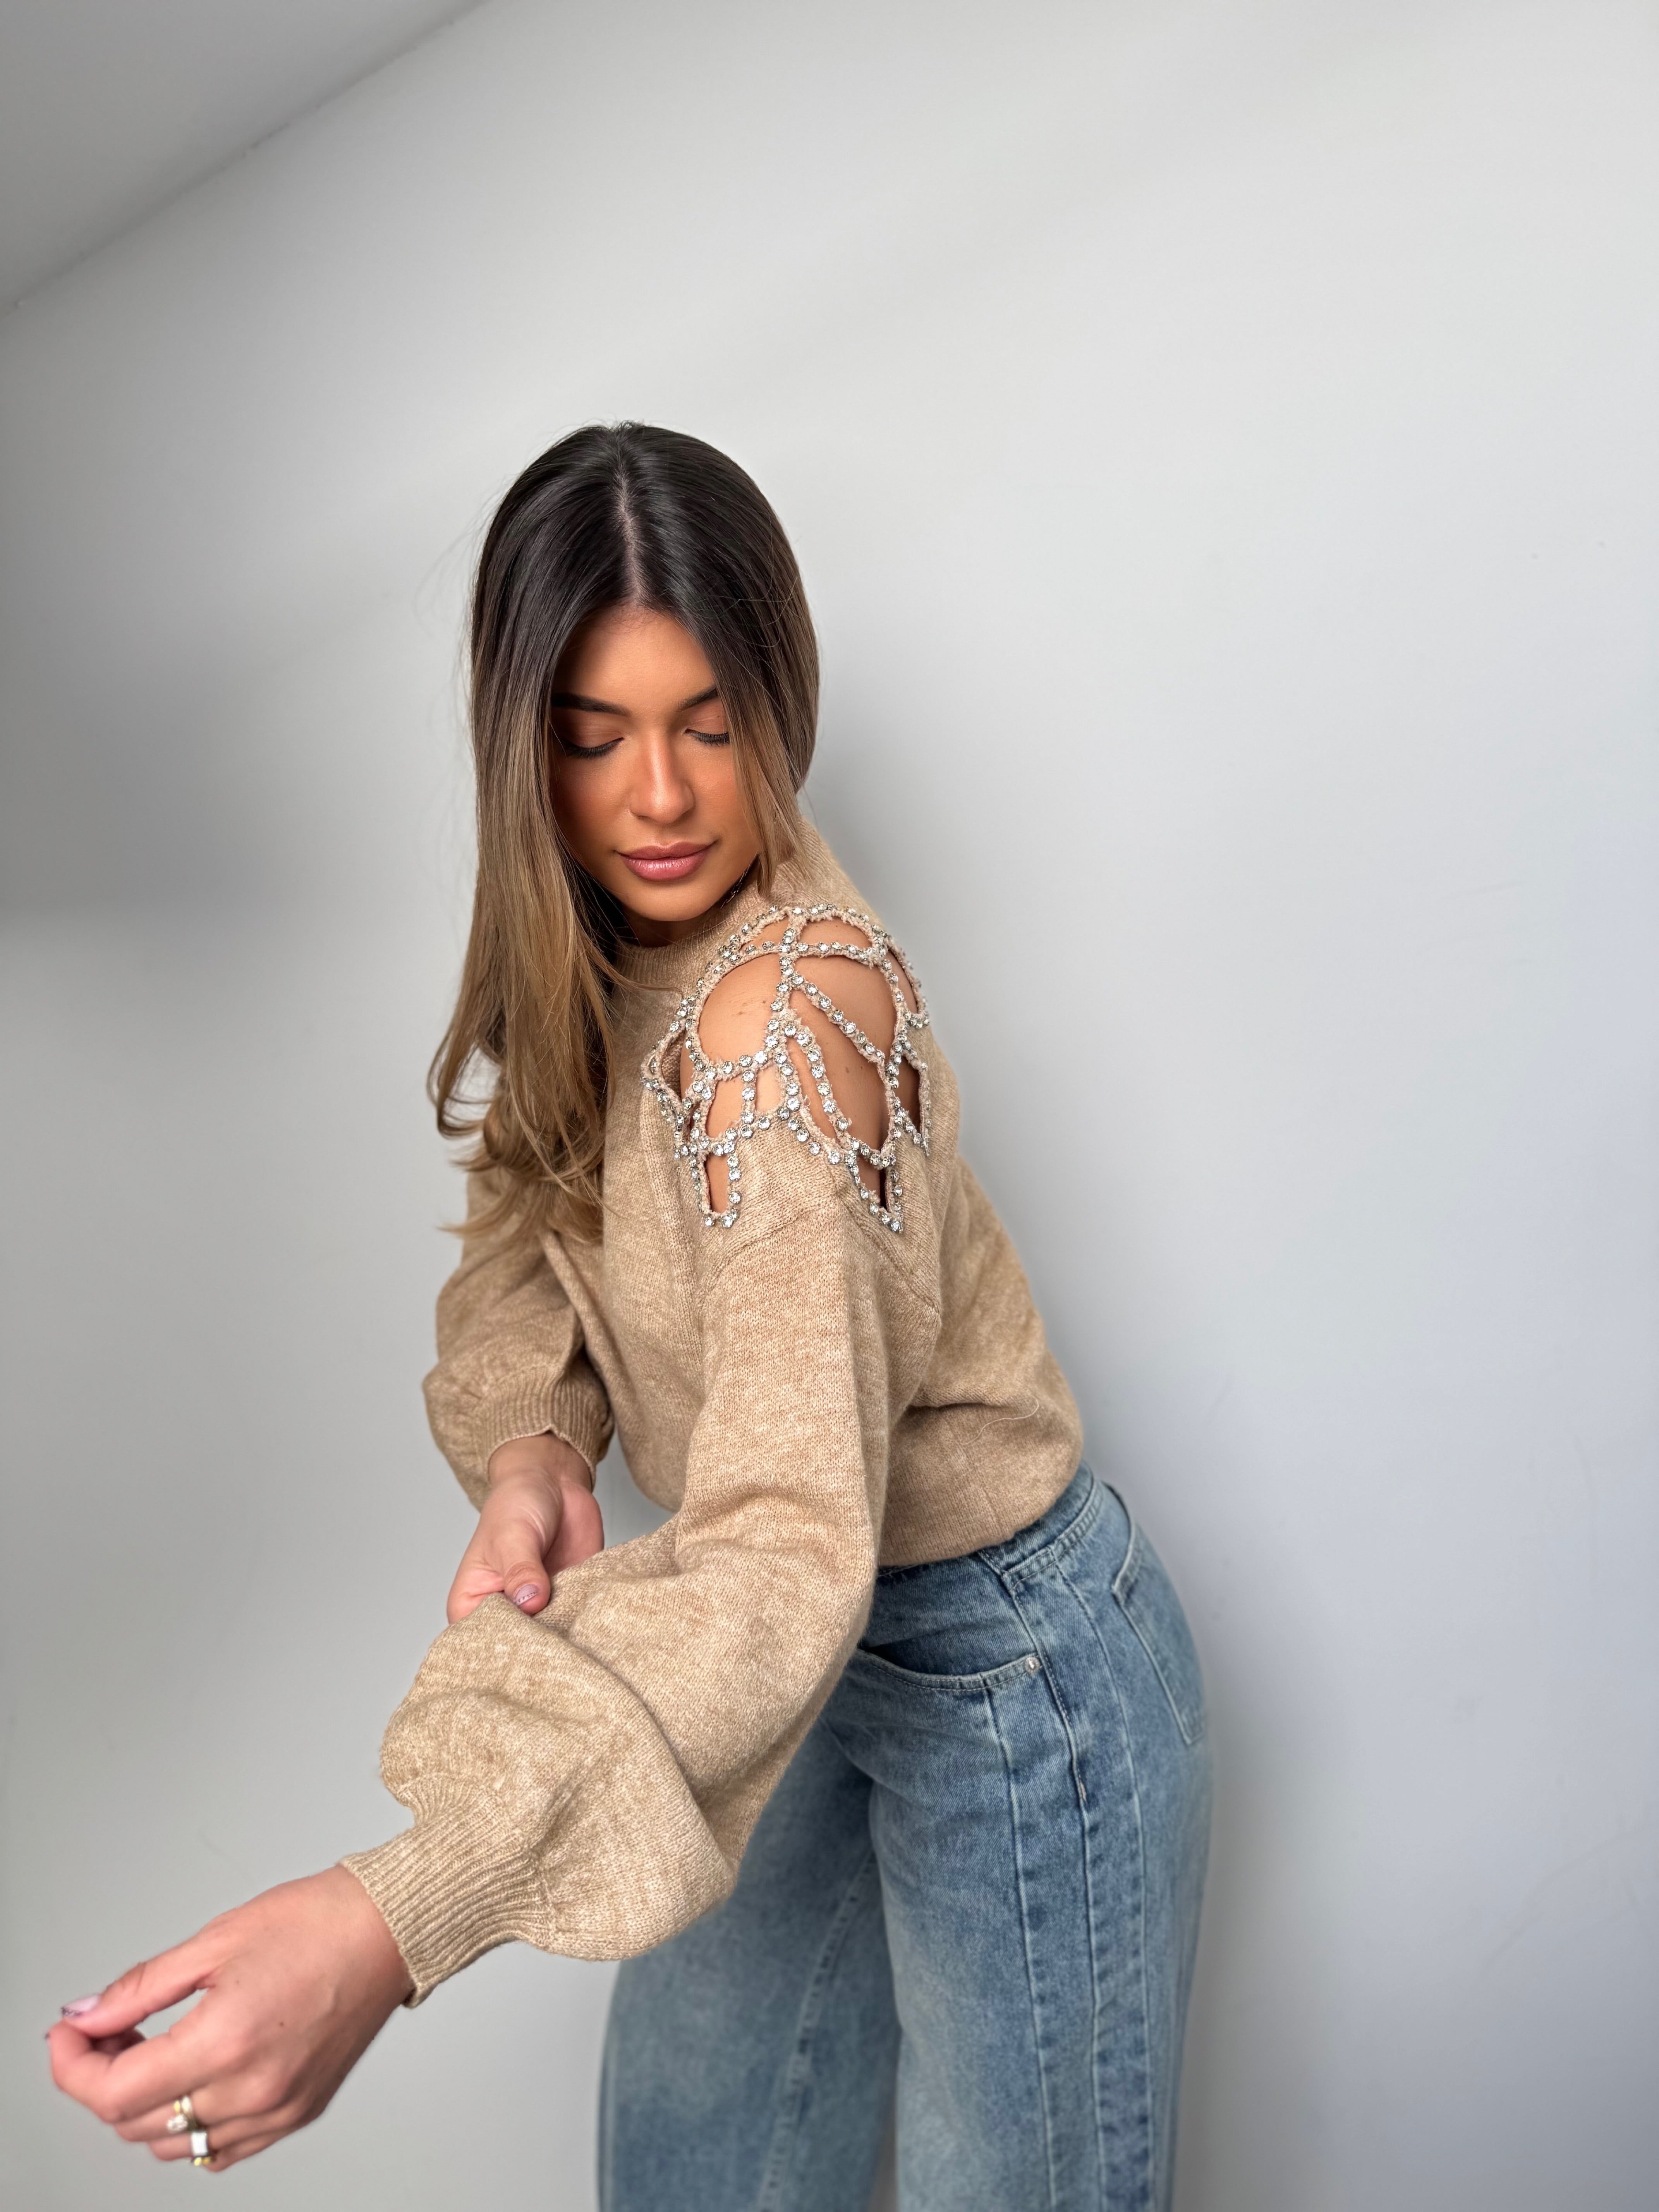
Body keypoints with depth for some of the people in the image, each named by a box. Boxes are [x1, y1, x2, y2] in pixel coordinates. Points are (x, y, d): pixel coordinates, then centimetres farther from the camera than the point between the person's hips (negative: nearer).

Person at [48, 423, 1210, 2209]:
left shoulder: (792, 1000, -32)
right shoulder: (597, 955, -4)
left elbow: (793, 1544, -41)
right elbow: (536, 1236, 4)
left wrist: (396, 1922, -52)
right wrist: (529, 1453, -19)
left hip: (1006, 1670, -7)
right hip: (823, 1652, 8)